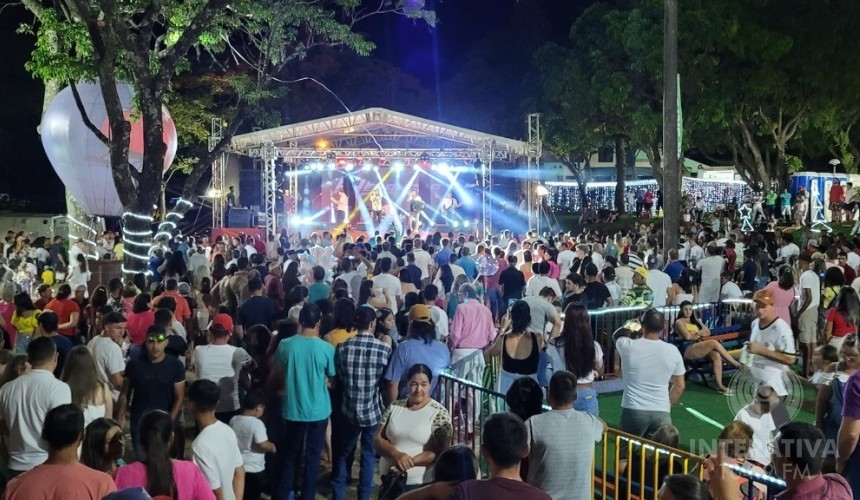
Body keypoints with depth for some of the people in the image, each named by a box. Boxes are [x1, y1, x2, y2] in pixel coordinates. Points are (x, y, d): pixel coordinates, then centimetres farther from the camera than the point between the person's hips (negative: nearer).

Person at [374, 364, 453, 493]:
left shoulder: (439, 413, -9)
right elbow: (378, 440, 0)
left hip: (419, 484, -4)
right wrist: (396, 454, -19)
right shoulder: (394, 407, 3)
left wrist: (409, 462, -25)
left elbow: (437, 453, -14)